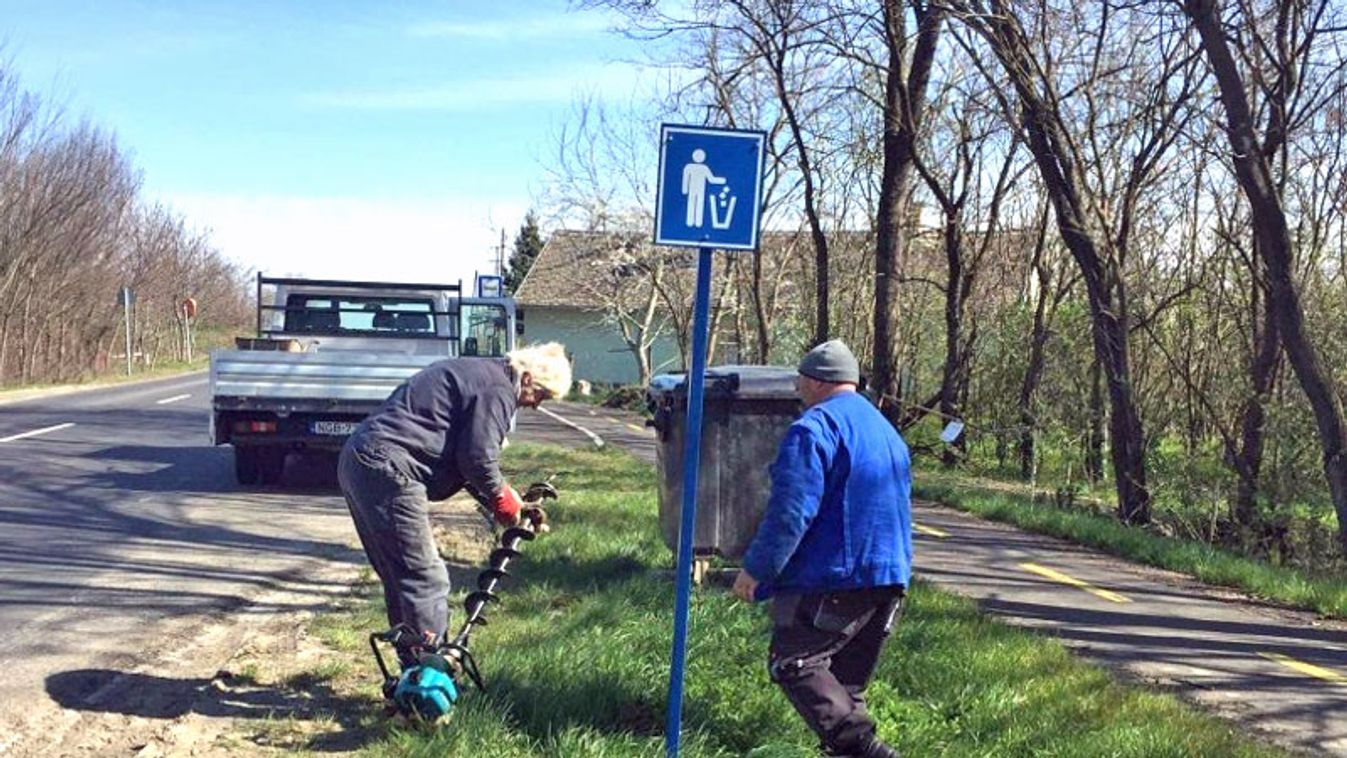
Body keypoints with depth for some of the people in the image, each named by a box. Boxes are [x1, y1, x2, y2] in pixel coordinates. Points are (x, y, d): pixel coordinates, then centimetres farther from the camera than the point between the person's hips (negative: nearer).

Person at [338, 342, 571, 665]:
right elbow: (477, 457, -14)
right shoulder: (498, 389, -8)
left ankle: (414, 670, 25)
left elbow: (465, 455, 26)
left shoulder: (477, 374, 23)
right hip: (387, 469, -11)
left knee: (402, 578, 17)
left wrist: (505, 503, 20)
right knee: (427, 581, -7)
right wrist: (503, 499, 3)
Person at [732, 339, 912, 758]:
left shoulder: (815, 428, -11)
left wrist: (756, 568, -13)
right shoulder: (886, 431, 20)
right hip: (890, 578, 9)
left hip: (832, 577, -9)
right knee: (849, 680, 14)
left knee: (792, 664, -6)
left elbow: (790, 511, -18)